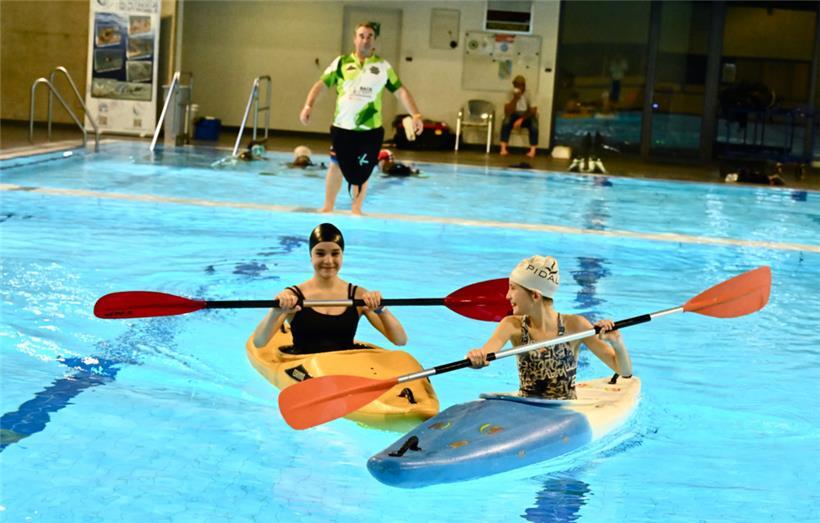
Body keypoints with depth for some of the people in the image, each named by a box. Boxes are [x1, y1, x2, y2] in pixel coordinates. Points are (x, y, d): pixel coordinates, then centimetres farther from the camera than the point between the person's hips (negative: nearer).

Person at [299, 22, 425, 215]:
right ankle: (328, 207, 21)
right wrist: (308, 106, -11)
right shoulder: (341, 62, 3)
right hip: (342, 128, 0)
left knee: (362, 171, 6)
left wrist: (416, 115, -6)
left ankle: (356, 210, 21)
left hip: (371, 130, 0)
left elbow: (400, 91, 3)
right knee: (336, 166, 7)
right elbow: (321, 85, 2)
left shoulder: (383, 66, 5)